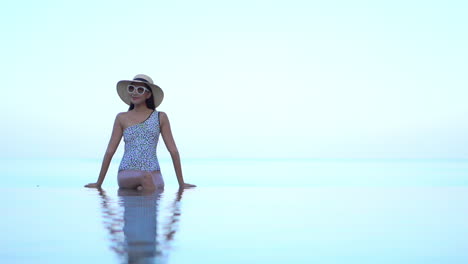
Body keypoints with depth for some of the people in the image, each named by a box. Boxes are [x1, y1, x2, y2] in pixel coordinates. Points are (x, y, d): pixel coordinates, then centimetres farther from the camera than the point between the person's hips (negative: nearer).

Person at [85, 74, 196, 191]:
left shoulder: (160, 117, 6)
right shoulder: (122, 118, 8)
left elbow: (173, 151, 6)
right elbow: (110, 151, 10)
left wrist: (181, 183, 6)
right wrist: (98, 183, 12)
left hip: (154, 174, 0)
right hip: (127, 174, 0)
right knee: (146, 177, -35)